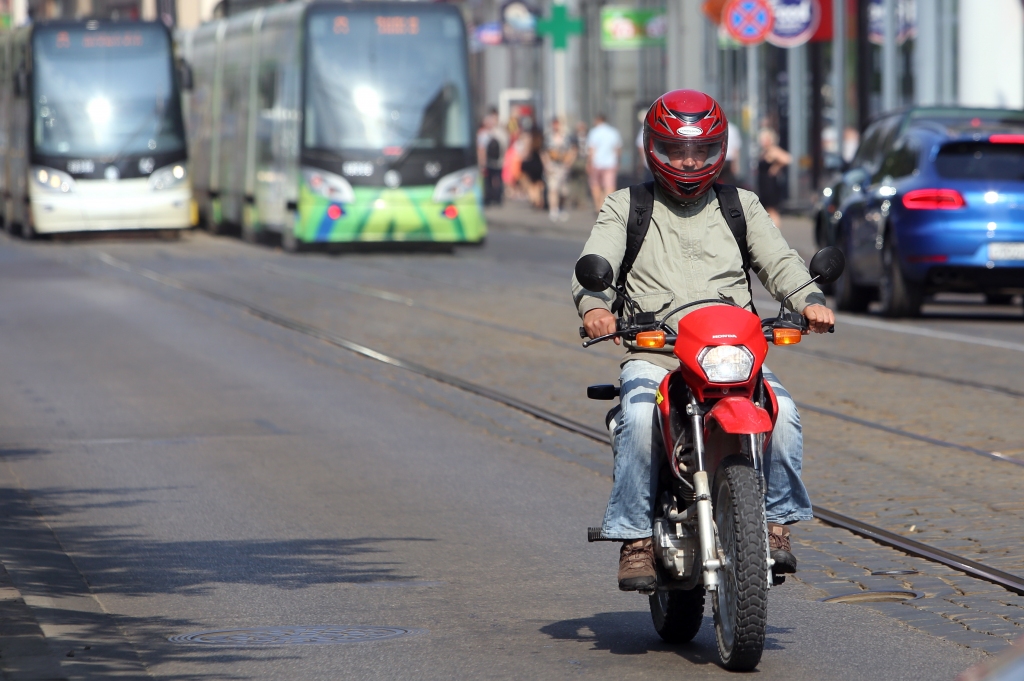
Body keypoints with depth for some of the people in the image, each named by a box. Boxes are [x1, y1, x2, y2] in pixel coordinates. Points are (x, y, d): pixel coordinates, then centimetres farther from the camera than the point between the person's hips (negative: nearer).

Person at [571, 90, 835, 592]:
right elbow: (594, 264, 1)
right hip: (652, 353, -2)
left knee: (781, 411, -27)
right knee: (639, 419, -33)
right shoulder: (625, 208, 15)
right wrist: (594, 306, -23)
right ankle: (636, 537, -23)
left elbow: (779, 261, 10)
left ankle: (775, 522, -11)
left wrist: (809, 300, -12)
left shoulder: (741, 206, 21)